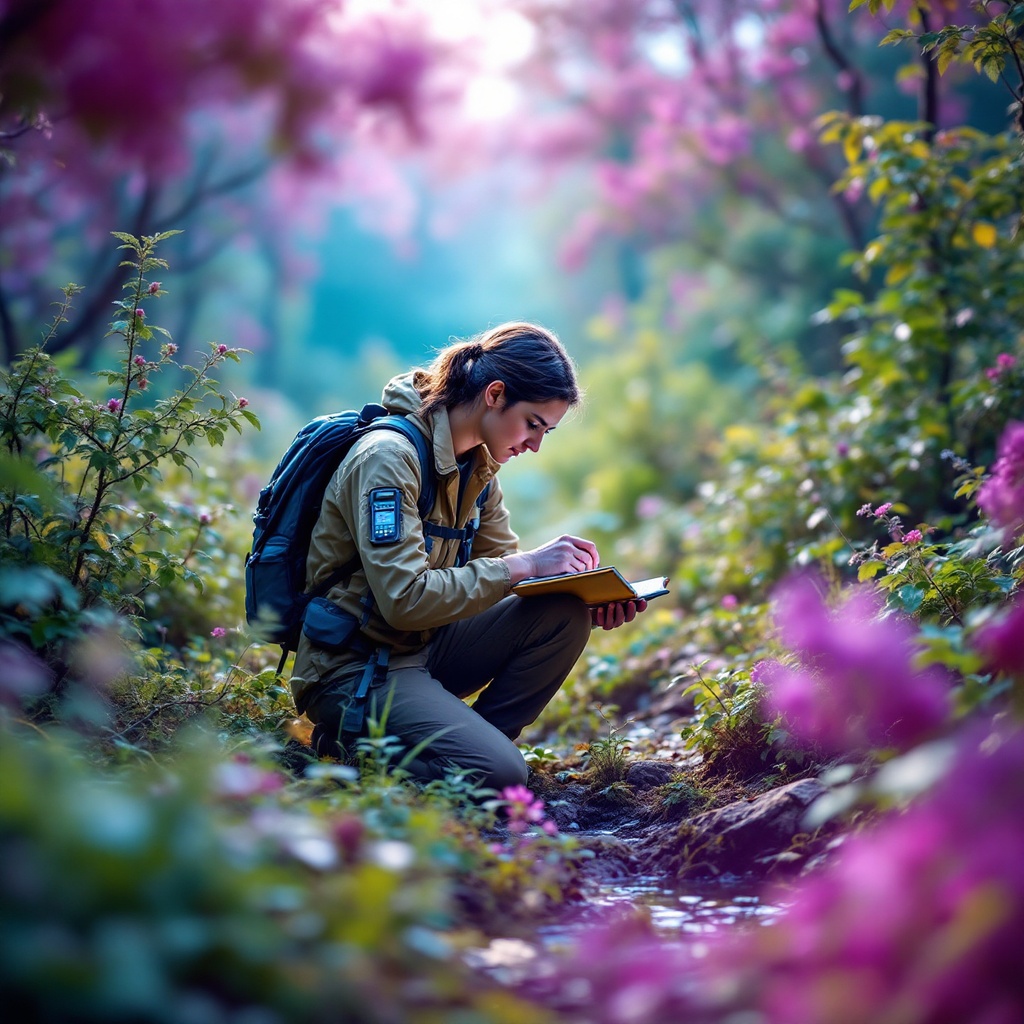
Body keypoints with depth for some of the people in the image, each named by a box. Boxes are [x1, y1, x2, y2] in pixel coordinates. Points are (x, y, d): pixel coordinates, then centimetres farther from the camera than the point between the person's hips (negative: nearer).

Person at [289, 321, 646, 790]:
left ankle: (472, 741, -2)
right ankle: (356, 745, -4)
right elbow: (404, 599, -28)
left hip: (425, 646, 9)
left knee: (565, 615, -10)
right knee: (499, 773, -26)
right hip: (353, 671, -8)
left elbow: (502, 562, 10)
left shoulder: (476, 464, 7)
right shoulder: (388, 456, -20)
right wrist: (523, 566, -25)